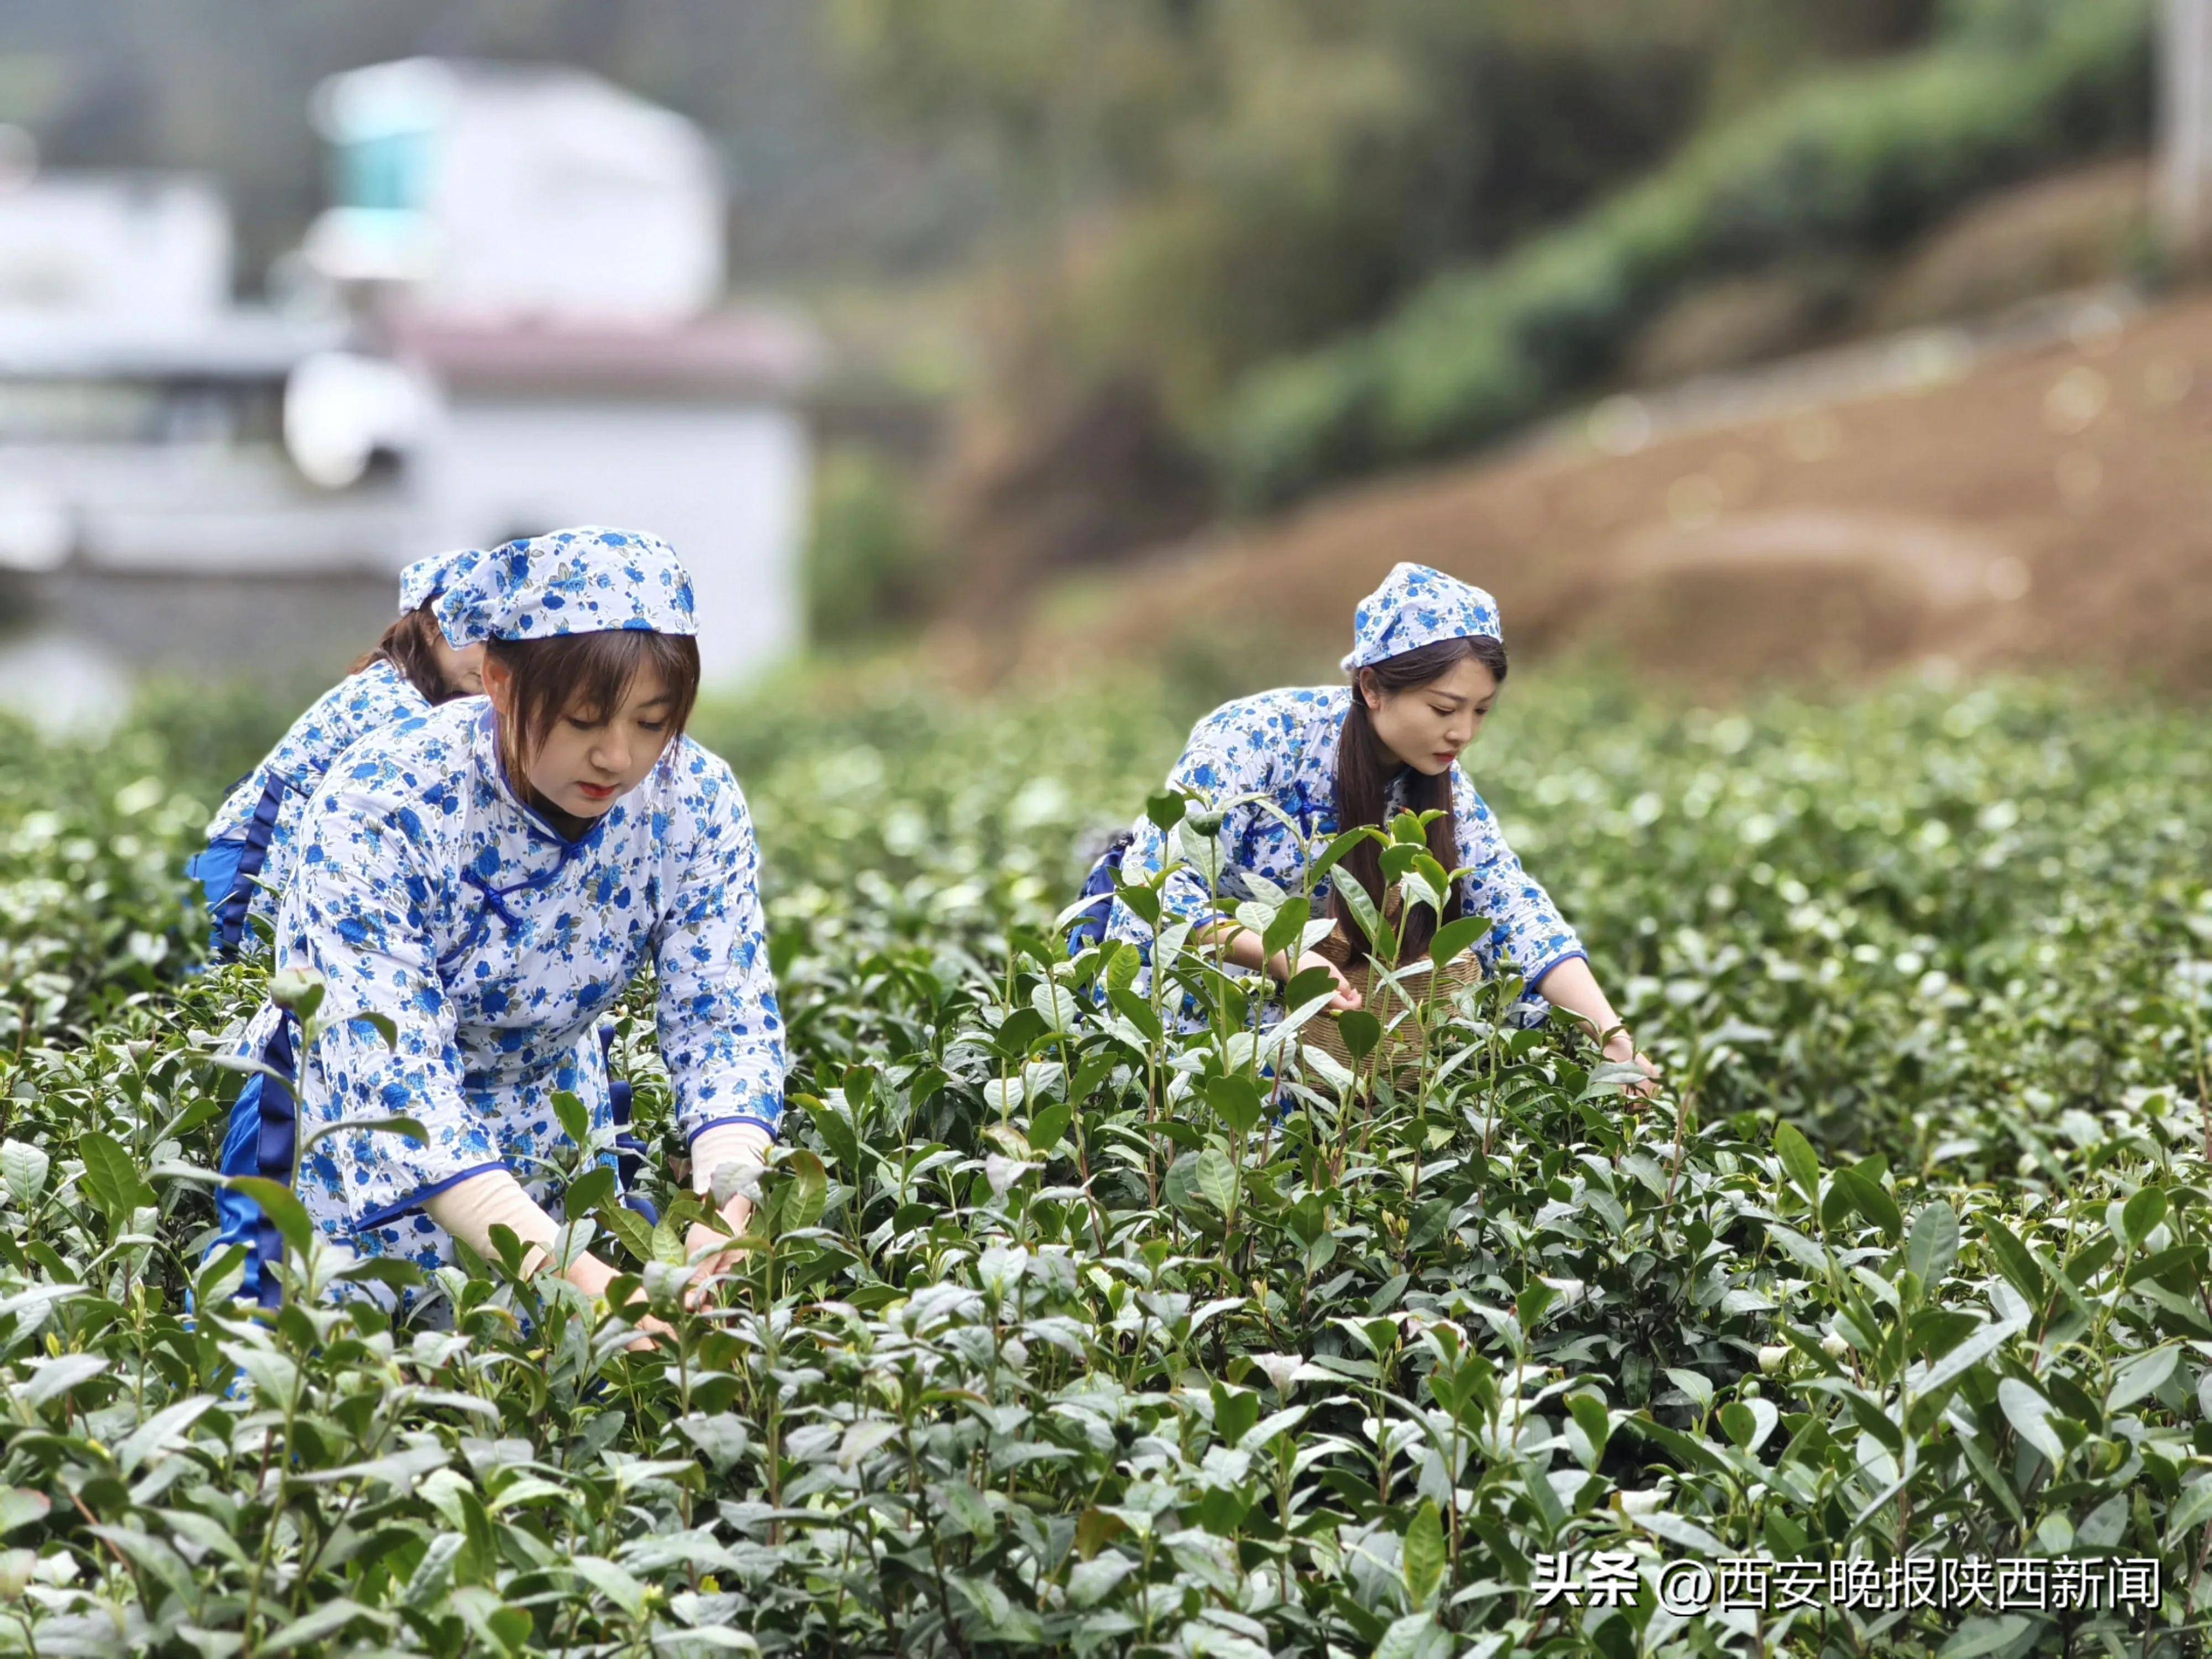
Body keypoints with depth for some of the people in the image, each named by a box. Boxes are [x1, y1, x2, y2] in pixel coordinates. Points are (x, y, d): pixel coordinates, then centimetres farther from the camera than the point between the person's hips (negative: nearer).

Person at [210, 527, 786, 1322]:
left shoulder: (694, 802, -20)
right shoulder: (378, 808, -33)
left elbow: (727, 1020, -18)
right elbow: (389, 1073, -39)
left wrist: (723, 1212, -39)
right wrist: (561, 1265, -51)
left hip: (549, 1124, 4)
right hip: (349, 1126, -4)